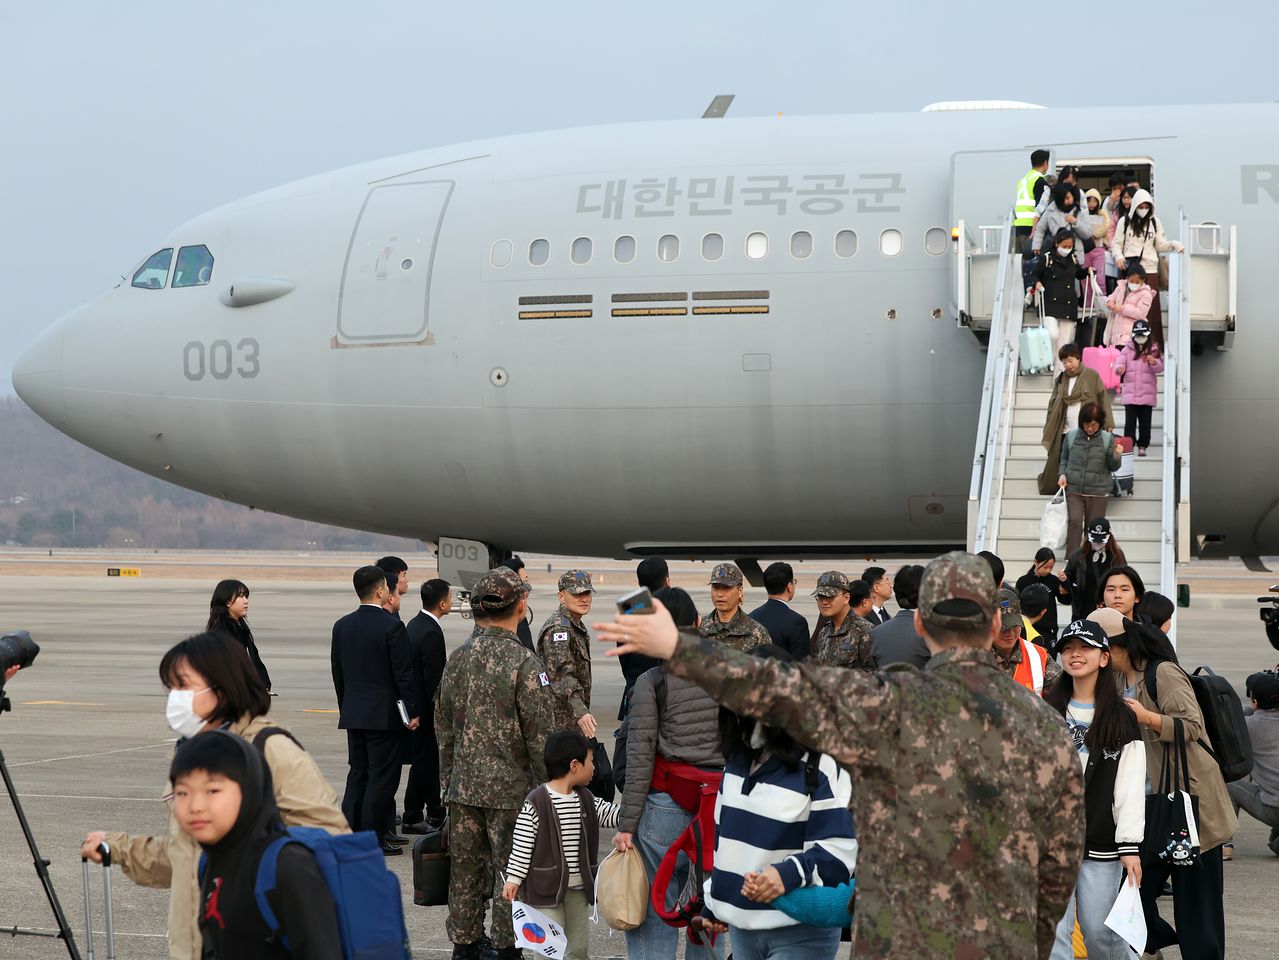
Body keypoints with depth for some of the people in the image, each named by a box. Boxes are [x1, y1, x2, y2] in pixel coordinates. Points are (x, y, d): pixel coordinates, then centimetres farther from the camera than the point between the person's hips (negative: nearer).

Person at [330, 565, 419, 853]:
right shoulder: (392, 626, -14)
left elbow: (337, 670, 12)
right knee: (382, 777, -1)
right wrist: (412, 711, -5)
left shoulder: (342, 626, 6)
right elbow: (403, 672, -13)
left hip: (353, 713, 6)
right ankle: (372, 838, -1)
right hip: (384, 714, -6)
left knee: (358, 775, 14)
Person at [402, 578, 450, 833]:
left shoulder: (414, 624, 10)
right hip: (426, 707, -10)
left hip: (416, 703, 10)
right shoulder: (431, 633, -21)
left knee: (429, 759, 18)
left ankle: (435, 812, 27)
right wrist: (438, 712, -18)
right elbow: (433, 678, -23)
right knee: (424, 760, -1)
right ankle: (413, 818, 5)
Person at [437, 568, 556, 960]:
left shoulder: (458, 658, 5)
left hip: (464, 785, 6)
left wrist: (448, 781, 22)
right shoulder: (524, 663, -15)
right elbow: (540, 737, -14)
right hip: (511, 788, -6)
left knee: (465, 870, 12)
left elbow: (444, 729, 13)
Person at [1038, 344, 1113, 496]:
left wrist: (1107, 427, -10)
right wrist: (1048, 434, 5)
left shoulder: (1092, 376, 2)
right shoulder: (1060, 380, 12)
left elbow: (1103, 401, -1)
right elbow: (1052, 407, 11)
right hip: (1064, 434, 3)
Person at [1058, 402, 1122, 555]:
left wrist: (1116, 456, -16)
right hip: (1073, 490, 0)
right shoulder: (1071, 437, 3)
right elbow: (1064, 458, 17)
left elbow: (1112, 467, 4)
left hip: (1098, 492, 0)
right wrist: (1062, 474, 1)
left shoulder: (1107, 438, 0)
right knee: (1075, 522, -16)